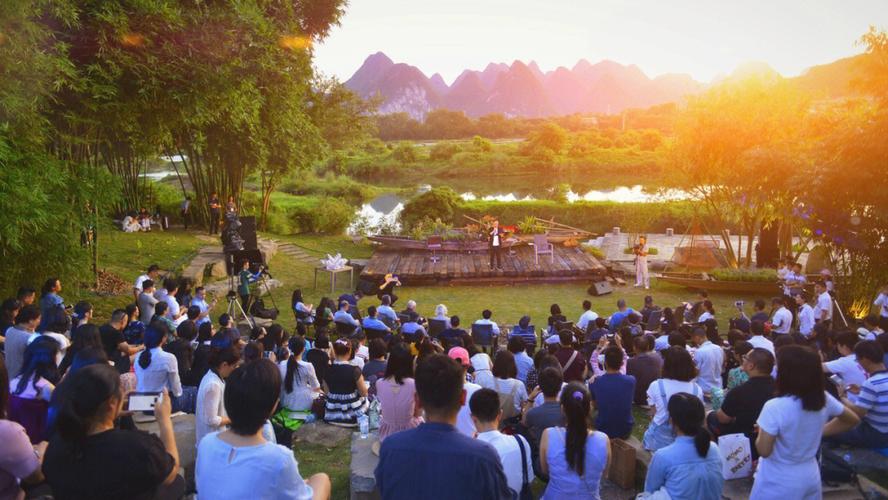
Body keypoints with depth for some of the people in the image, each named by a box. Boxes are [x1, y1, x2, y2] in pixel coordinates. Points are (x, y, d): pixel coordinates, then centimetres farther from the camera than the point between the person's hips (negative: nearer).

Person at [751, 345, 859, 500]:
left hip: (778, 483, -5)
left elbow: (764, 450, -21)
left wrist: (762, 431, -3)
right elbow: (852, 419, 11)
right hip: (810, 477, 5)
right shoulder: (824, 399, -8)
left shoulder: (774, 407, -27)